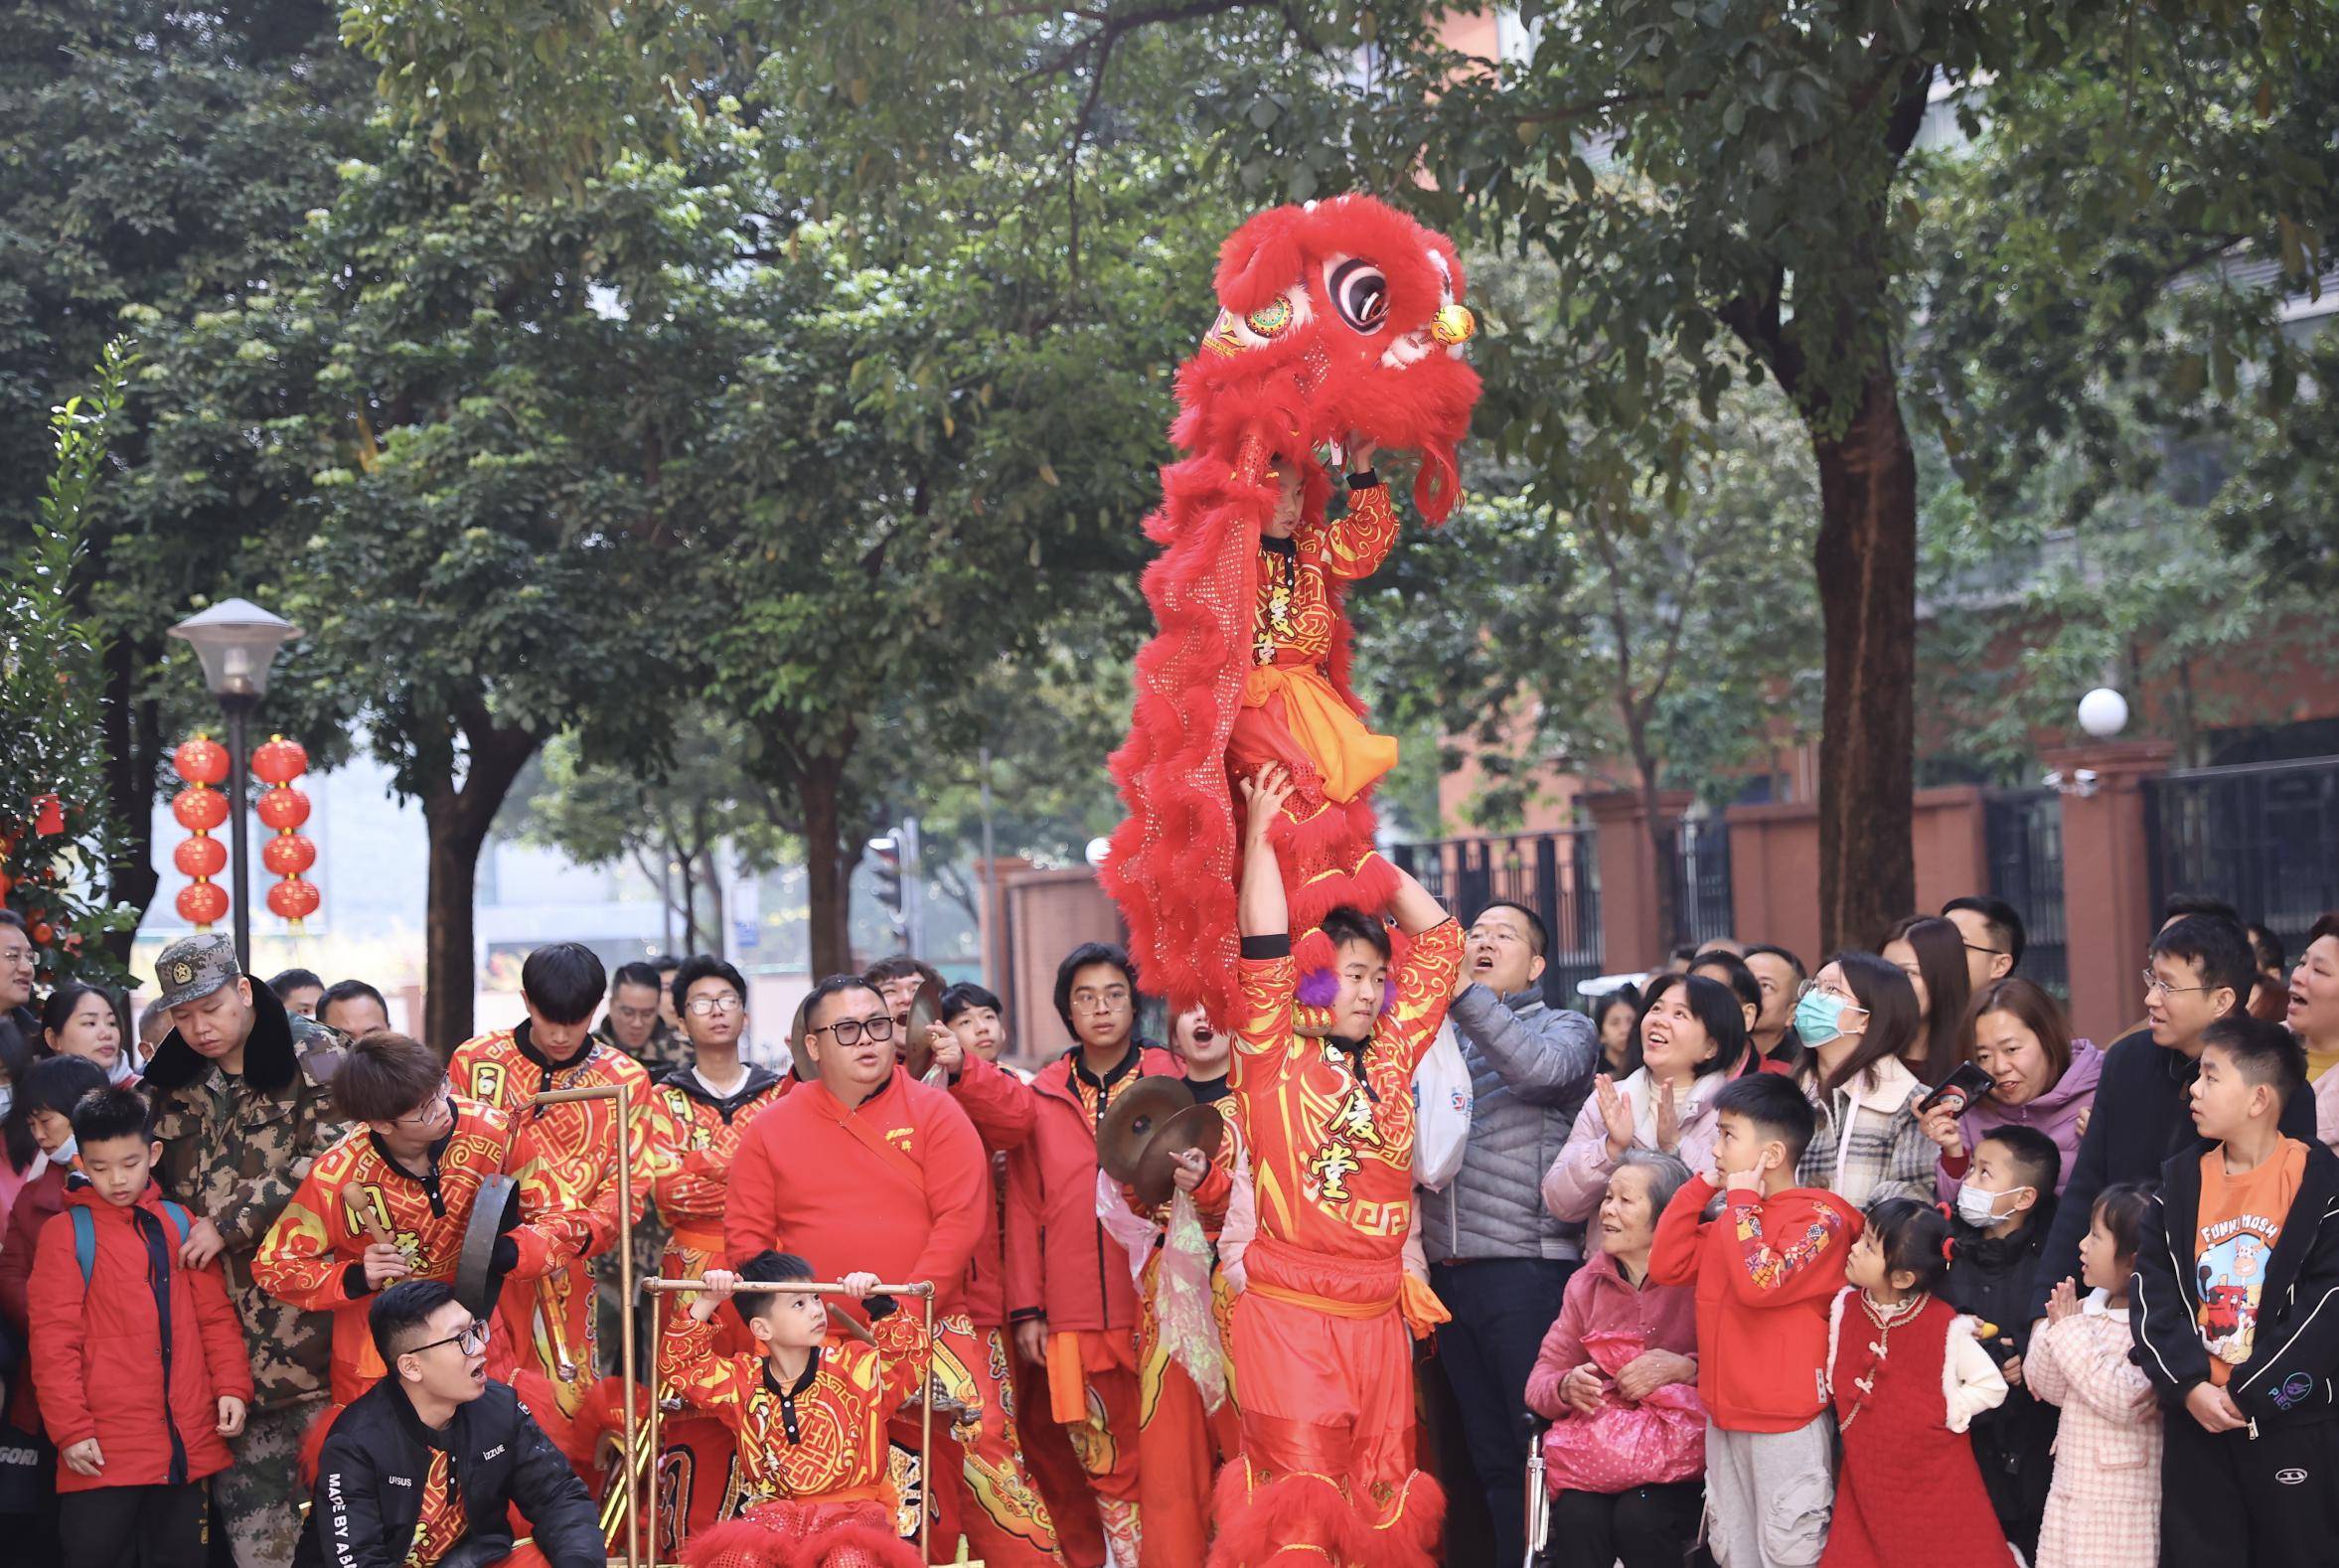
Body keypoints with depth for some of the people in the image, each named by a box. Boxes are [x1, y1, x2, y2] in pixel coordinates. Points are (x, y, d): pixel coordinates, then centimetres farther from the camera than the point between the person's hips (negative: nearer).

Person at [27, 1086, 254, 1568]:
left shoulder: (179, 1224, 11)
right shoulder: (66, 1233, -1)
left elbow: (215, 1315, 13)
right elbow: (53, 1339, -5)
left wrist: (232, 1387, 0)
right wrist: (71, 1429, -11)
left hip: (188, 1448, 4)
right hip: (103, 1453, -4)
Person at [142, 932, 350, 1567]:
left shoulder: (312, 1053, -4)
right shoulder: (171, 1073, 14)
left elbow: (328, 1158, -13)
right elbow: (157, 1170, 24)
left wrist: (231, 1223, -13)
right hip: (209, 1295, 5)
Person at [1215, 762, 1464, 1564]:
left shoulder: (1391, 1058, 11)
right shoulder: (1274, 1062, -2)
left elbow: (1437, 940, 15)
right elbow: (1265, 952, -12)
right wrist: (1260, 835, -8)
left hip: (1377, 1316, 5)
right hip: (1289, 1315, -5)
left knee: (1384, 1500, 7)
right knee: (1298, 1499, -6)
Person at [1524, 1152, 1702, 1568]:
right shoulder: (1587, 1283, 12)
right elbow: (1541, 1379, 10)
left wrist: (1684, 1367, -24)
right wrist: (1566, 1387, -13)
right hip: (1596, 1451, 3)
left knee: (1640, 1518, -32)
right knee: (1578, 1516, -28)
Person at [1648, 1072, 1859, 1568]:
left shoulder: (1819, 1218, -14)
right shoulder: (1731, 1218, 13)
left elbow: (1760, 1284, -26)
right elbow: (1667, 1266, 8)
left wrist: (1742, 1203, -17)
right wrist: (1700, 1188, 4)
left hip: (1788, 1420, -9)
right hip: (1725, 1414, 9)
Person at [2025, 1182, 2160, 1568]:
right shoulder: (2089, 1308, 7)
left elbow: (2127, 1402, -26)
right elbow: (2047, 1388, 10)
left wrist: (2073, 1333, -20)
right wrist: (2056, 1330, -9)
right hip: (2069, 1487, 8)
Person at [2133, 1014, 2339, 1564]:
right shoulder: (2180, 1180, 7)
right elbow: (2153, 1287, 2)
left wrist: (2248, 1394, -14)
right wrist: (2188, 1385, -12)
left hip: (2292, 1421, -4)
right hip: (2195, 1418, 4)